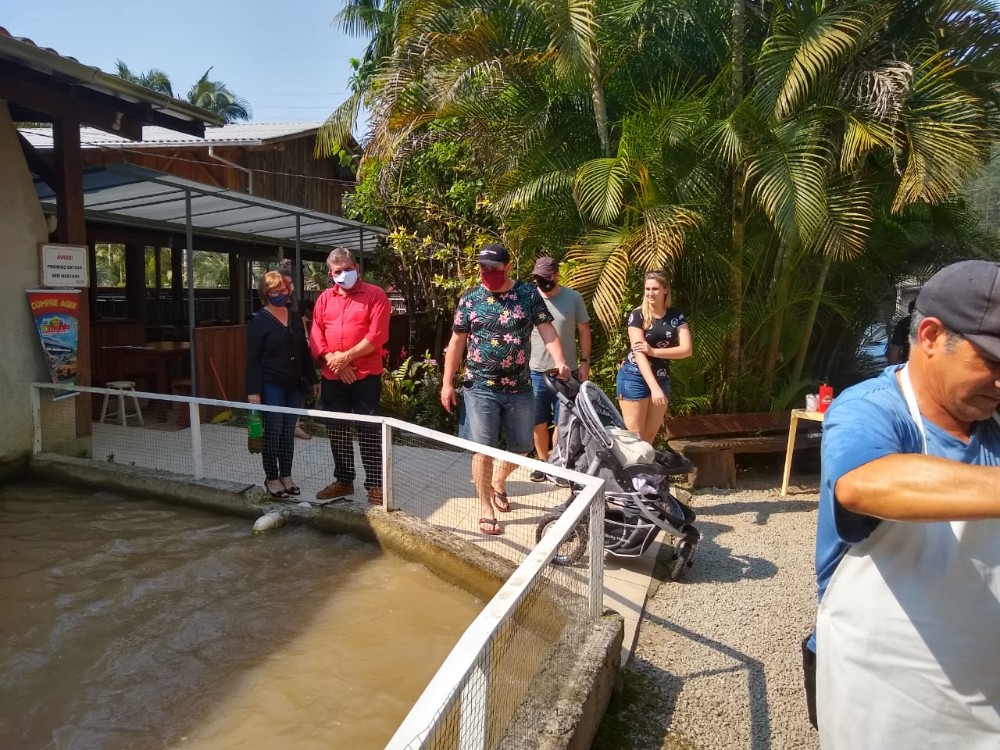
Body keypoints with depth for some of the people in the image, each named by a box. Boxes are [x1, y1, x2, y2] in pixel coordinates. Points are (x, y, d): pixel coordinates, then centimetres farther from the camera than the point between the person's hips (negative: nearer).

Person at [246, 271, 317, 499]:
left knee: (289, 431, 10)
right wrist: (253, 390, -14)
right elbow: (252, 358, -9)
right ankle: (271, 478, 13)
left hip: (294, 385, 5)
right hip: (271, 385, -5)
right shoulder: (259, 321, -6)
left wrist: (312, 379, 13)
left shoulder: (295, 318, 10)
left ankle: (286, 476, 21)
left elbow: (304, 352, 15)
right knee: (273, 431, 0)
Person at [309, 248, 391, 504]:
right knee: (336, 430, 13)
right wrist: (333, 361, -10)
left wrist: (345, 357, -15)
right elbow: (315, 335, 5)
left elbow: (377, 336, -13)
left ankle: (375, 484, 9)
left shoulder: (375, 295, -4)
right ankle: (343, 480, 27)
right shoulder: (324, 298, 11)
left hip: (366, 376, -5)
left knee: (369, 430, -1)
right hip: (332, 377, 5)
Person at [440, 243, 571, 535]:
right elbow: (457, 342, 3)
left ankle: (498, 483, 43)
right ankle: (486, 509, 15)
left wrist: (559, 361, -24)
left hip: (519, 388, 2)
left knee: (522, 447, 14)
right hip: (480, 388, -2)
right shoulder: (470, 299, -1)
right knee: (483, 449, 0)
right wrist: (447, 383, -1)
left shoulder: (528, 293, -1)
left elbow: (546, 329, -7)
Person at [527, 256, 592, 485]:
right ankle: (543, 463, 27)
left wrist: (585, 361, -1)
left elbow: (584, 330, 4)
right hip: (536, 371, 1)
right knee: (539, 422, 10)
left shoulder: (573, 298, -3)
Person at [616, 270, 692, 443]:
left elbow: (687, 349, -7)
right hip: (635, 378, -4)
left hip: (662, 379, 4)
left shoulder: (676, 316, 2)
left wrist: (653, 351, -21)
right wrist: (654, 387, -28)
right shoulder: (637, 315, -10)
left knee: (650, 435, 12)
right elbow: (639, 353, -18)